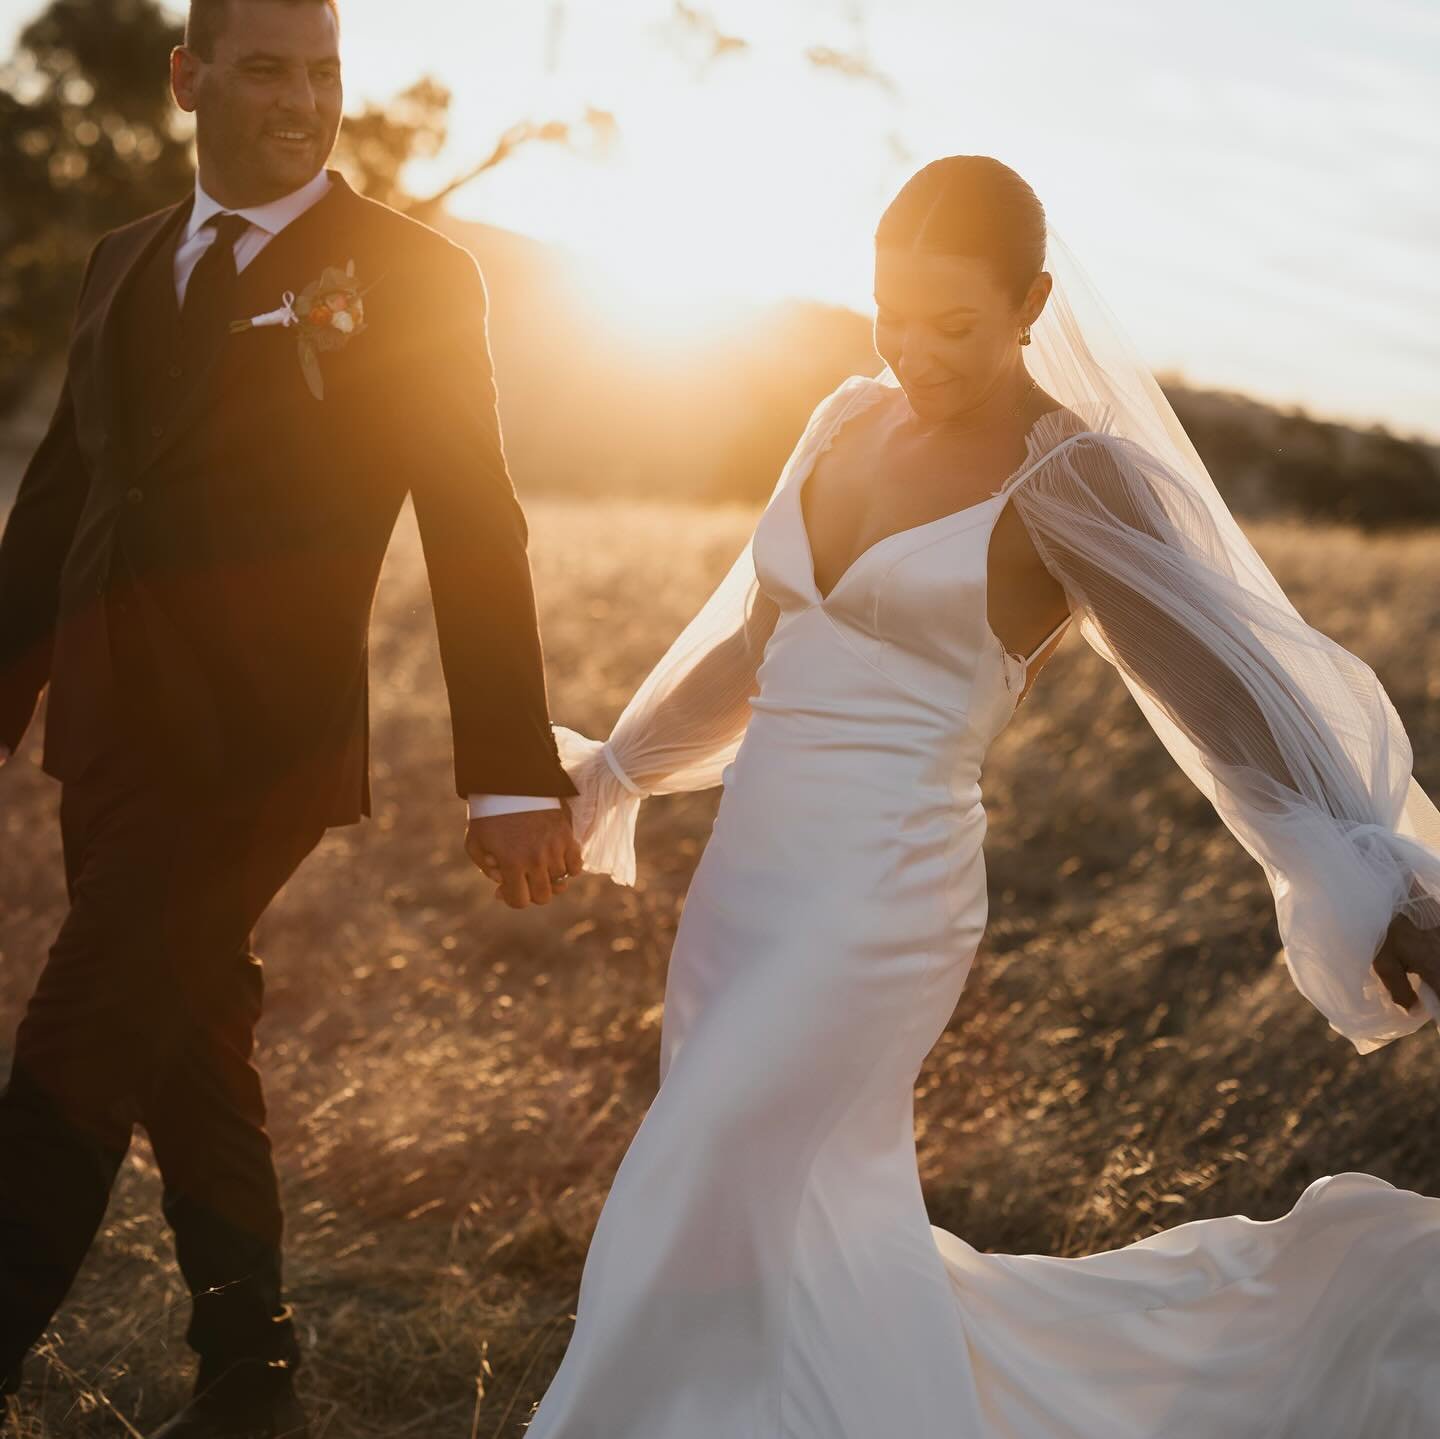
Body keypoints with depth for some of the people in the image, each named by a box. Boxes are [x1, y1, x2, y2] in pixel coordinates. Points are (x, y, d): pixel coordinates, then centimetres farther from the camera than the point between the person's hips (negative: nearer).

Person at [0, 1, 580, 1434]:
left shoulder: (409, 274, -4)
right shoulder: (124, 260, 13)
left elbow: (474, 532, -8)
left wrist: (512, 776, -14)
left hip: (249, 739, -6)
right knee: (188, 1059, 15)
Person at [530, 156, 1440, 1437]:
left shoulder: (1068, 477, -11)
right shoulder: (852, 423, 9)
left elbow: (1231, 679, -16)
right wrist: (617, 768, 28)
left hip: (879, 899, -7)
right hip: (749, 876, 7)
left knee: (690, 1232, -2)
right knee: (811, 1232, 16)